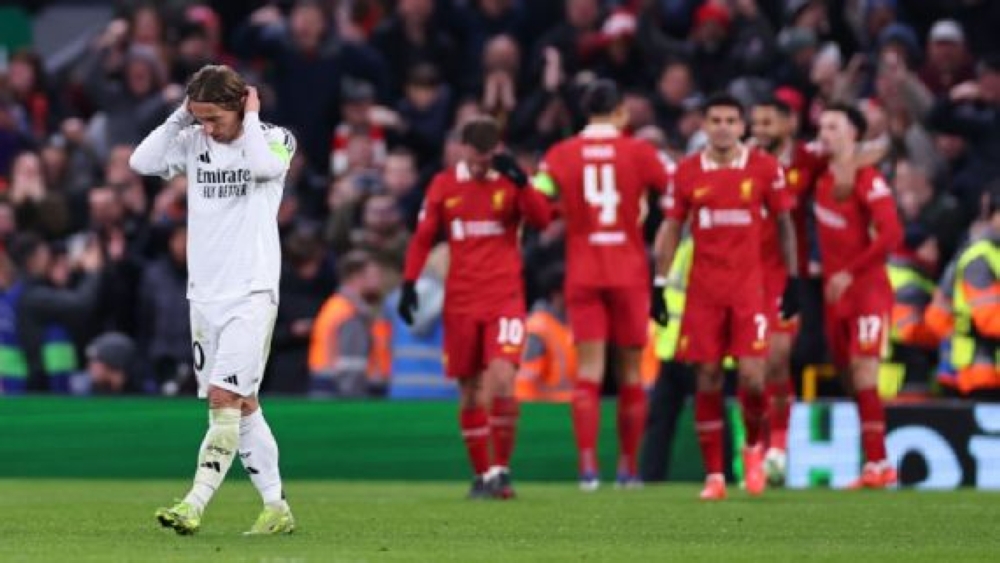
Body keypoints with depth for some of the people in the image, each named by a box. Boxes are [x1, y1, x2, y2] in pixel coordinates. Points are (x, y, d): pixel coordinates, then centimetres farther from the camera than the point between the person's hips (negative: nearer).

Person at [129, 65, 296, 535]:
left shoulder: (274, 139, -4)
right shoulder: (192, 142, 7)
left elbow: (264, 165, -26)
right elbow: (142, 162, -7)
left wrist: (251, 118, -13)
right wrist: (179, 117, -7)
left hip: (252, 293, -5)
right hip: (205, 294, 5)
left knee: (225, 399, -14)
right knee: (243, 404, 8)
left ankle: (195, 505, -20)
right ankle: (276, 508, 14)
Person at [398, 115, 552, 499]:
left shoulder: (512, 180, 1)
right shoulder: (444, 186, 6)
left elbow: (541, 219, -13)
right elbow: (423, 238, 12)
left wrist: (520, 181, -25)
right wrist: (409, 283, 3)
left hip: (505, 298, -2)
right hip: (460, 303, 2)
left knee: (502, 378, -19)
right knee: (471, 391, 5)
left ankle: (501, 468, -7)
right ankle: (482, 475, 14)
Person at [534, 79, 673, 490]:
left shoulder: (560, 155, 2)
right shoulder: (638, 152, -1)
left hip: (582, 274, 1)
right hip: (629, 273, -1)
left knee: (589, 368, -2)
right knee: (631, 371, 9)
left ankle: (587, 465, -15)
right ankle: (628, 467, 12)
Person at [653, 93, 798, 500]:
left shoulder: (765, 168, 1)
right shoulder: (687, 172, 4)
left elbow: (784, 224, 9)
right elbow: (670, 229, 10)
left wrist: (792, 281, 6)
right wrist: (660, 284, 5)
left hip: (749, 286, -1)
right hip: (703, 289, 1)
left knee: (752, 376, -11)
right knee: (707, 381, 0)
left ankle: (753, 445, 18)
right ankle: (713, 475, 7)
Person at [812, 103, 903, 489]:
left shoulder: (868, 181, -13)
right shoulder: (820, 175, 8)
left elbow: (892, 234, -21)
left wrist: (849, 273, -22)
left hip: (867, 288, -7)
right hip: (834, 291, 7)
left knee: (863, 373, -15)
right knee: (851, 377, 6)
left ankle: (878, 464, -14)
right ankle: (876, 464, 11)